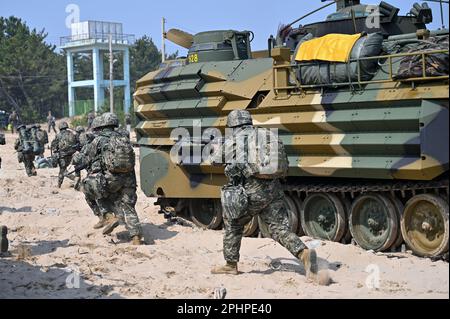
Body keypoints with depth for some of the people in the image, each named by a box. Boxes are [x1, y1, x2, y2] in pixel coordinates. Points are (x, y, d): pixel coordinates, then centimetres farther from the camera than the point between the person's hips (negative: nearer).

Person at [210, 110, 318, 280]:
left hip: (251, 192, -4)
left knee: (233, 226, 16)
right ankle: (304, 253, -21)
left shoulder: (232, 142, 0)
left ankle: (231, 265, 23)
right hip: (273, 190, 4)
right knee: (280, 229, 2)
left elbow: (215, 160, 15)